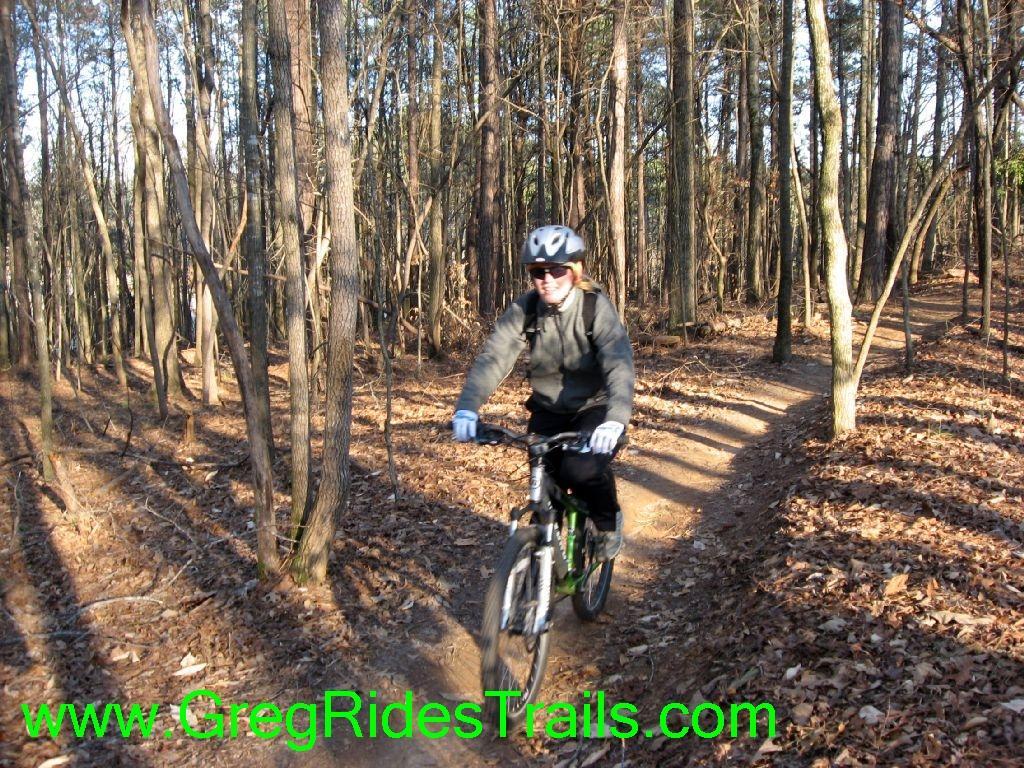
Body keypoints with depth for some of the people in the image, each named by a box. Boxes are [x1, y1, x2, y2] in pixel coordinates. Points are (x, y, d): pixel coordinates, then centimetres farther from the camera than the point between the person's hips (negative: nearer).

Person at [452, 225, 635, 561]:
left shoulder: (596, 306, -21)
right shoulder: (524, 309, -12)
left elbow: (619, 363, -34)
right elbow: (493, 356, -23)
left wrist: (616, 418, -52)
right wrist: (467, 408, -40)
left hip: (594, 409, -3)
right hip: (548, 410, 4)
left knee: (581, 470, -26)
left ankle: (608, 521, 6)